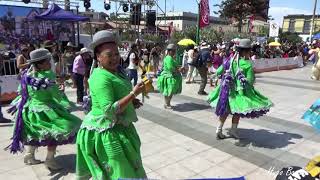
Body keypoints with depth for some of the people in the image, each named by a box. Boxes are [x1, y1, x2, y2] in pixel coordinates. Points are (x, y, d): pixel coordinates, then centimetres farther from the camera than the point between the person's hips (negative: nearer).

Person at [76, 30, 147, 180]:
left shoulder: (117, 70, 7)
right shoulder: (101, 77, -23)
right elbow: (109, 111, -30)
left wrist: (132, 102, 6)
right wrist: (134, 94, -27)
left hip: (119, 129, 10)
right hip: (106, 133, -9)